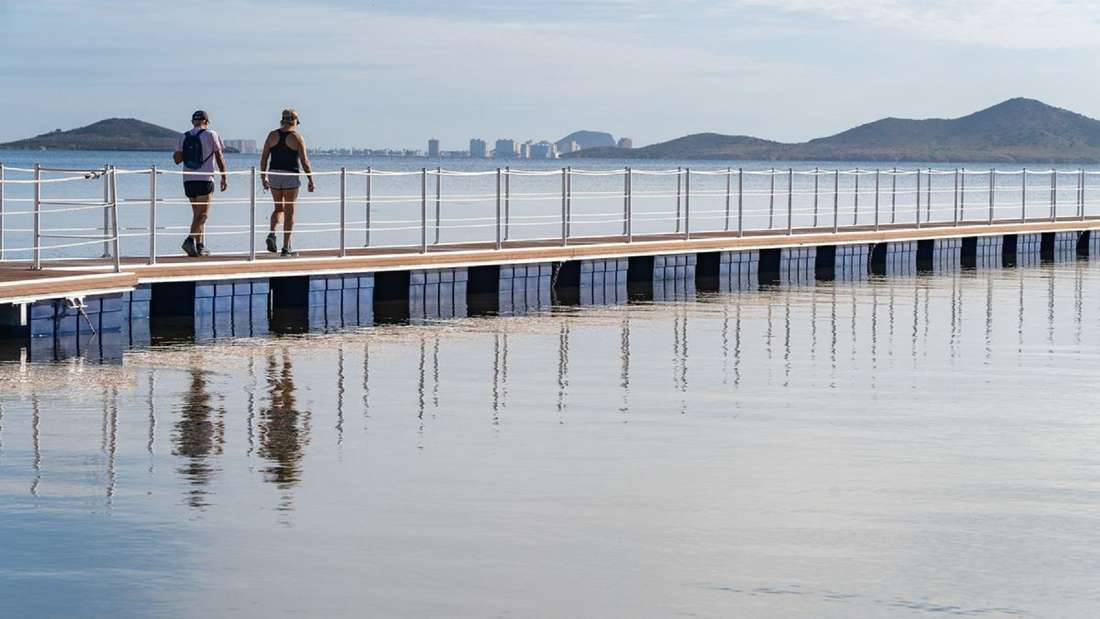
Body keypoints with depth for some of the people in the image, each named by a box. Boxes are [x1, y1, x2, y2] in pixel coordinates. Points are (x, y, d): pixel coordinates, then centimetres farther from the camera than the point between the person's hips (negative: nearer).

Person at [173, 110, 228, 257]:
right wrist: (224, 177, 4)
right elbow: (219, 157, -1)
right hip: (205, 179, -5)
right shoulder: (211, 135, 0)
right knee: (202, 214, -8)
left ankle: (200, 246, 13)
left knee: (198, 213, 13)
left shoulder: (184, 137, 10)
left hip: (188, 180, 5)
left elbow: (177, 159, 5)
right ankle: (190, 239, -27)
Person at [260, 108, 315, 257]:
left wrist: (263, 177, 13)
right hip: (291, 176, -3)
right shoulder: (297, 137, -6)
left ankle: (271, 234, -5)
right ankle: (286, 248, 4)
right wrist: (311, 181, -1)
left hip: (274, 175, 3)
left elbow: (264, 158, 4)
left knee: (279, 208, 20)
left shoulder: (272, 135, 3)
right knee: (289, 212, 3)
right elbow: (304, 162, -8)